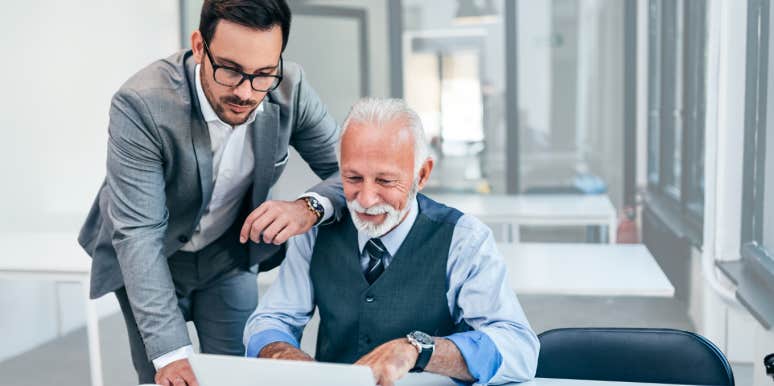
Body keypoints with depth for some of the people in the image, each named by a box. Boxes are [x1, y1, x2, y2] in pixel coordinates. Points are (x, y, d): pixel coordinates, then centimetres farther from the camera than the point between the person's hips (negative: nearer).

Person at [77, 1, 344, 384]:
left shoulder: (289, 88, -22)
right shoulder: (141, 104, -31)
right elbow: (138, 234, -32)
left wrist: (309, 207, -37)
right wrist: (171, 353, -37)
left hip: (230, 254, 3)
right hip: (147, 260, -2)